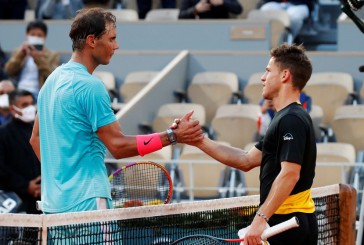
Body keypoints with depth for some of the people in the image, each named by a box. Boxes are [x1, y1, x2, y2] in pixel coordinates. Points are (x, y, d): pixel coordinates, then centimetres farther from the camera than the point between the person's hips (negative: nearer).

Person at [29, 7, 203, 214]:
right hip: (84, 202, -10)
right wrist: (173, 136, -16)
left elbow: (36, 138, 21)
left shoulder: (53, 79, 14)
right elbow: (118, 146, -17)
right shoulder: (90, 86, -15)